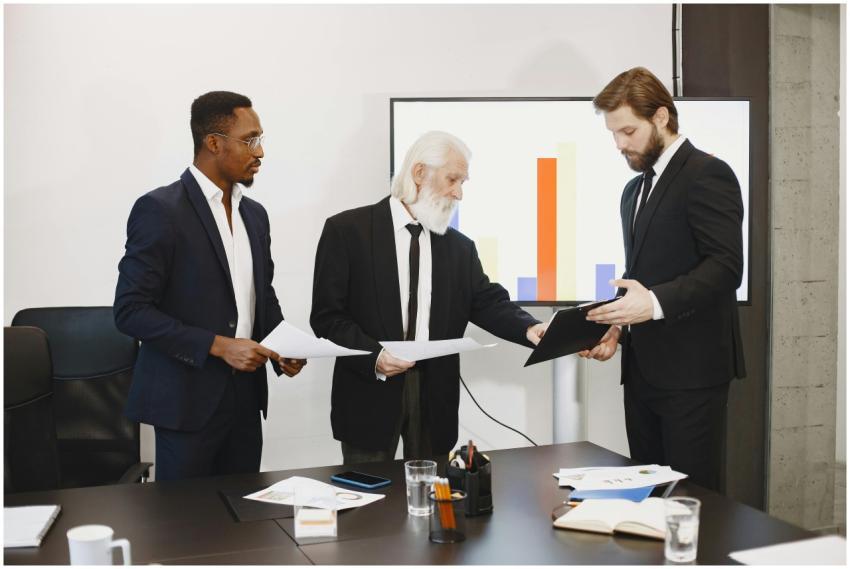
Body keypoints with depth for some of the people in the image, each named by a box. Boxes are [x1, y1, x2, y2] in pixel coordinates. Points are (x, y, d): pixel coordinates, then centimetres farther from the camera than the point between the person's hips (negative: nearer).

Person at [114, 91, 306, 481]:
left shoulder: (254, 214, 10)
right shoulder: (159, 210, -12)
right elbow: (131, 311, -15)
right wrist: (218, 345, -19)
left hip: (246, 396, 6)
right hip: (188, 399, -6)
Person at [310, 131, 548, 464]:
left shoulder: (460, 247, 11)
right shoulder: (347, 230, -5)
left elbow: (488, 302, 2)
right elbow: (327, 314, -8)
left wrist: (530, 329, -18)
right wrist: (373, 356, -21)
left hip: (435, 396, 4)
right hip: (370, 395, -4)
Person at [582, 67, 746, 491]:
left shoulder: (707, 175, -7)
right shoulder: (634, 190, 20)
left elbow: (726, 266, -16)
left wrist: (656, 302, -26)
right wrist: (618, 328, 5)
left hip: (691, 368, -8)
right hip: (642, 369, 8)